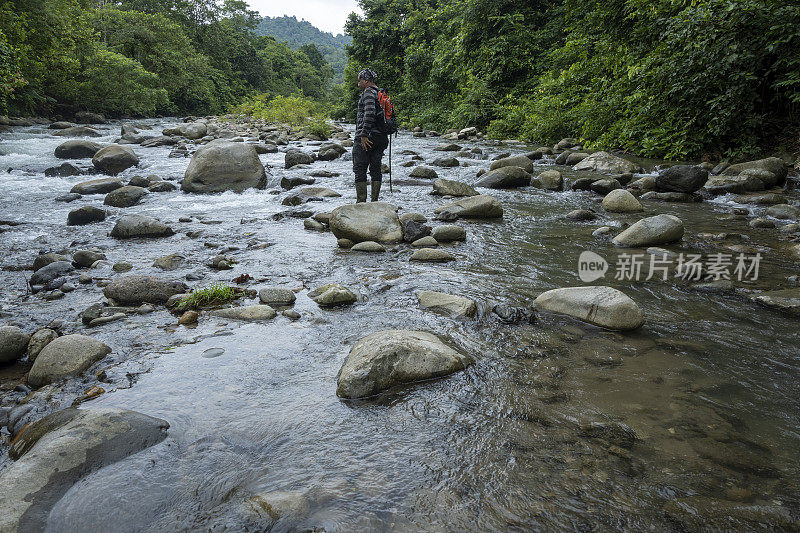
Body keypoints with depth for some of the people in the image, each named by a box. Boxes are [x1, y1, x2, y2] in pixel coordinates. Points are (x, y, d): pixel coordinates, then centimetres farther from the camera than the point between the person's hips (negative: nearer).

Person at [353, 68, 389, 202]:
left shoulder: (369, 92, -10)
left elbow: (369, 113, -24)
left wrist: (364, 135, -23)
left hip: (366, 138, -9)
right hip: (381, 137, 9)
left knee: (360, 170, -5)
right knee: (375, 169, 10)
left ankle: (361, 202, -6)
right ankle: (374, 202, 12)